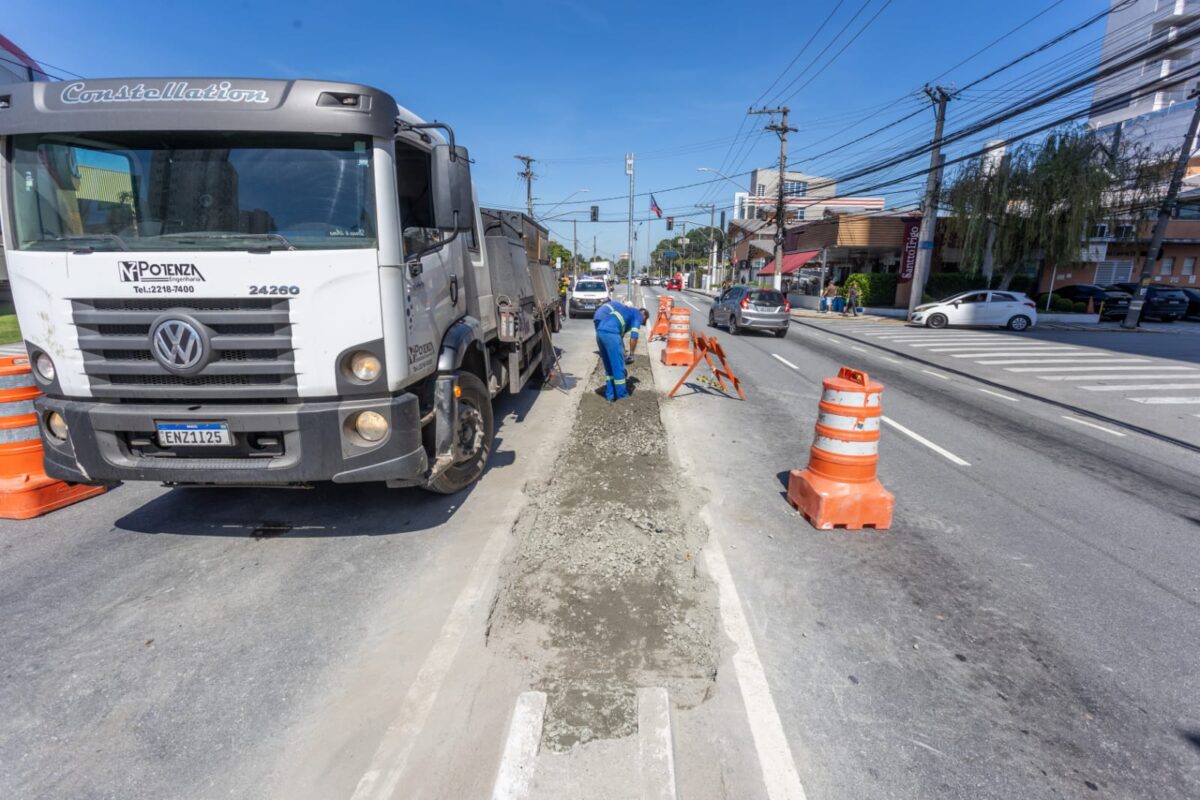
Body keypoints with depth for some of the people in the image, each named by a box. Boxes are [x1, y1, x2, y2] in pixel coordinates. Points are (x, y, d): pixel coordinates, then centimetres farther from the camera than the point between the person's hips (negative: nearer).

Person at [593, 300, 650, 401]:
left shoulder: (627, 312, 36)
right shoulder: (638, 314, 11)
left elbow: (620, 335, 36)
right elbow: (634, 336, -2)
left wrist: (623, 353, 38)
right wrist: (631, 354, 7)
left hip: (600, 331, 9)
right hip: (610, 332, -9)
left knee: (608, 365, 18)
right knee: (618, 366, 3)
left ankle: (610, 394, 22)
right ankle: (622, 395, 13)